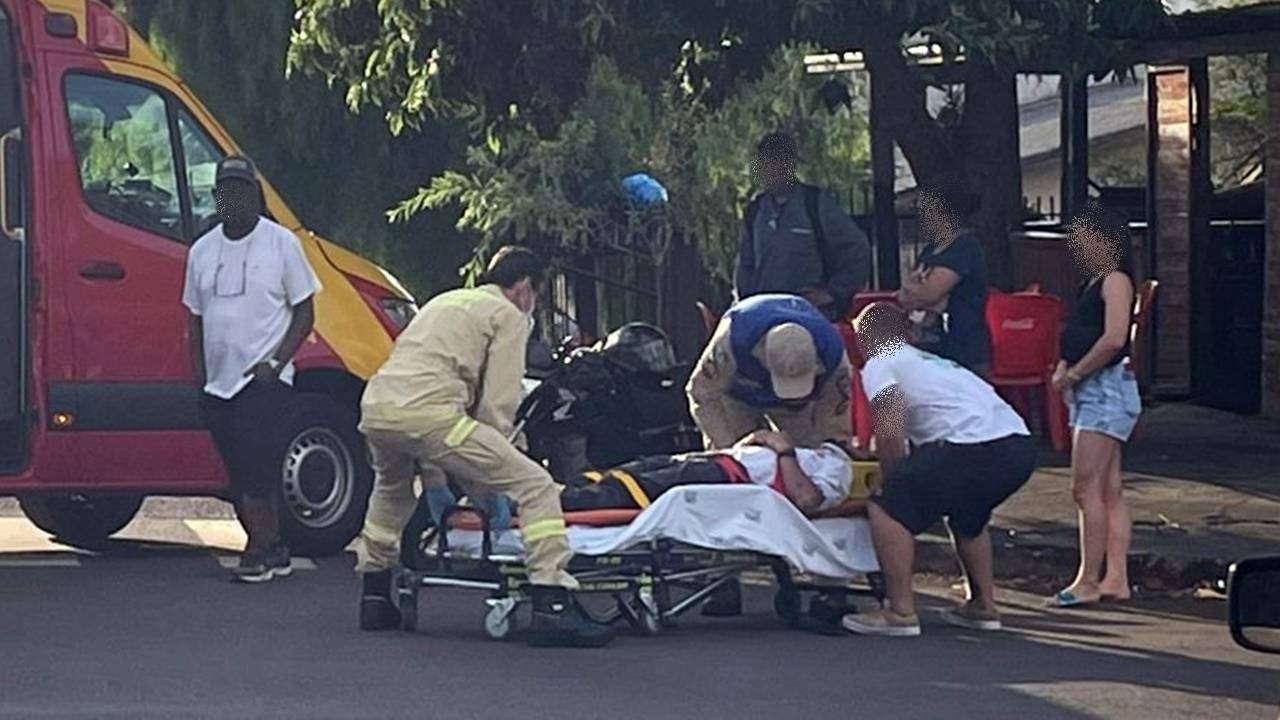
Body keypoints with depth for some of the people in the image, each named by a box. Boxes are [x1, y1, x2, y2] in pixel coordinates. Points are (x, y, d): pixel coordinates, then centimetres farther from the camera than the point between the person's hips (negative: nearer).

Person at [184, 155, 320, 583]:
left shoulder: (281, 244, -2)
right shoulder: (202, 251, 13)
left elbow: (304, 314, -1)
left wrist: (275, 362, -13)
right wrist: (199, 377, 10)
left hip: (263, 381, -6)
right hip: (218, 383, 6)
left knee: (255, 466, -17)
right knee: (239, 473, 6)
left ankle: (262, 550, -12)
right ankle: (272, 551, 13)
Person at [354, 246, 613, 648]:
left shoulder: (447, 301, 35)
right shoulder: (509, 315, 12)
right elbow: (498, 403, 3)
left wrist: (434, 481, 34)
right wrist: (483, 484, 10)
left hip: (374, 407, 8)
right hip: (429, 413, -8)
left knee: (392, 491, 39)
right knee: (535, 487, -5)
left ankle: (375, 599, 42)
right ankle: (553, 609, -16)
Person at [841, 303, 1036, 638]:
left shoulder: (879, 365, 8)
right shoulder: (930, 360, 34)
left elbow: (889, 433, -5)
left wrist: (893, 483, 8)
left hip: (975, 445, -9)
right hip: (1020, 444, 9)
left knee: (887, 508, 0)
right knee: (966, 515, 35)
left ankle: (901, 612, -4)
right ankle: (983, 606, 35)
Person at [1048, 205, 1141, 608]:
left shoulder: (1115, 280, -11)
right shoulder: (1093, 284, 19)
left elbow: (1114, 339, -23)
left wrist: (1073, 374, -15)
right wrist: (1065, 368, 6)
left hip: (1107, 388, -10)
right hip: (1091, 392, 10)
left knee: (1086, 487, -11)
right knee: (1108, 491, 8)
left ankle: (1088, 581, -10)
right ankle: (1116, 579, 9)